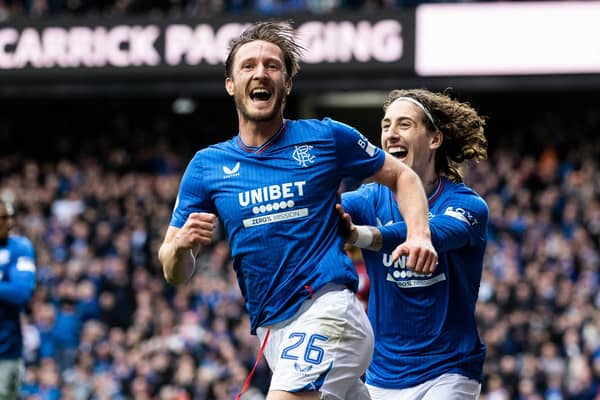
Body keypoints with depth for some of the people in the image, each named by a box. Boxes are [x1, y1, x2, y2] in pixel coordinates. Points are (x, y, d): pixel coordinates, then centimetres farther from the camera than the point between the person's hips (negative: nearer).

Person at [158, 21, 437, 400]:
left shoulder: (326, 138, 1)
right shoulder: (206, 166, 9)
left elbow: (402, 176, 14)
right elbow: (176, 273, 11)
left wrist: (419, 234, -4)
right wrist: (181, 244, -13)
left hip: (328, 310, -5)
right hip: (271, 328, 5)